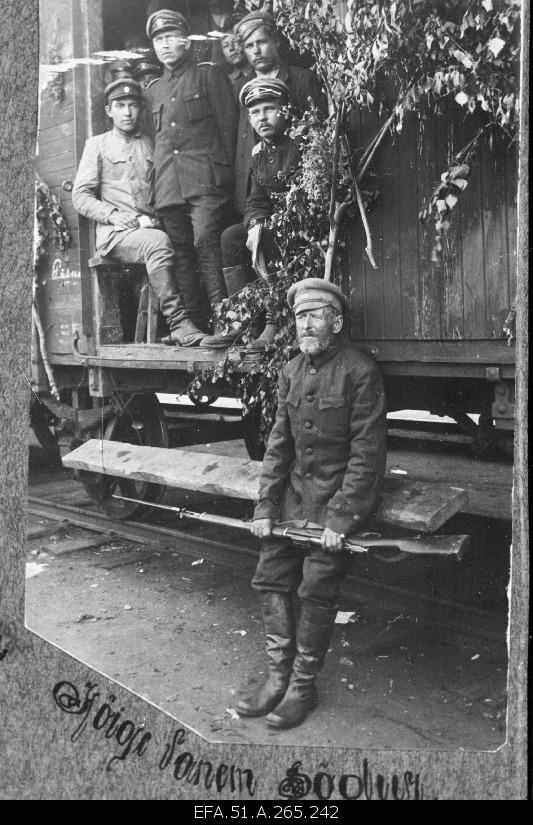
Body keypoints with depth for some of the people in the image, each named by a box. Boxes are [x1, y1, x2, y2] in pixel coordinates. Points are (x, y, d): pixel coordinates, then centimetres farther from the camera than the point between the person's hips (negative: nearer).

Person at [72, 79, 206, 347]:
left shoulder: (151, 146, 24)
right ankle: (179, 323, -39)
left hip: (150, 228, 3)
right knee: (158, 241, -36)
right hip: (114, 233, -3)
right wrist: (115, 215, -10)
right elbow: (81, 196, 6)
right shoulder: (97, 144, 15)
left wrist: (154, 218, -1)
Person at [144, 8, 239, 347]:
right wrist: (159, 181, 16)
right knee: (181, 254, 1)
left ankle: (226, 322, -20)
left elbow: (228, 125, 2)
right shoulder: (153, 89, 23)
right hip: (169, 186, 6)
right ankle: (191, 326, 4)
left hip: (206, 179, -5)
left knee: (206, 243, -19)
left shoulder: (209, 74, 8)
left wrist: (224, 171, -6)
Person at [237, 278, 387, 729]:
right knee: (270, 577, 2)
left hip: (343, 490, -6)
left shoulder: (361, 372, -12)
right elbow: (279, 442, 9)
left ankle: (303, 686, 9)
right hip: (297, 488, 7)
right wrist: (264, 507, 1)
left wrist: (340, 518, -18)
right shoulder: (292, 371, 8)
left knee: (316, 587, -9)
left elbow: (367, 452, -14)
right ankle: (279, 676, 16)